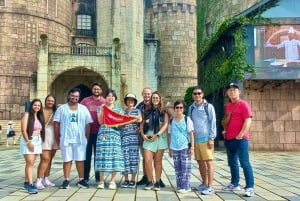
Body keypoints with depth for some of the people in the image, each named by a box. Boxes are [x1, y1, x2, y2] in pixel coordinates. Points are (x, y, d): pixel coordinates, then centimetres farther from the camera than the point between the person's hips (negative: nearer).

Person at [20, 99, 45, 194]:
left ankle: (27, 182, 19)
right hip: (27, 140, -6)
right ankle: (30, 185, -13)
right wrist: (28, 142, -18)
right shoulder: (27, 115, -7)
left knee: (30, 163, 11)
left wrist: (39, 140, 9)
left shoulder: (40, 116, 13)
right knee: (30, 163, -11)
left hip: (37, 141, 6)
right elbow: (23, 130, -13)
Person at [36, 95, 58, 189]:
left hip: (54, 138, 5)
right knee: (45, 159, -11)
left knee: (49, 159, 10)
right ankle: (39, 181, -5)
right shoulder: (41, 111, -3)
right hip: (43, 138, -5)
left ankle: (46, 180, 19)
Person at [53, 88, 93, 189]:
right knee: (67, 160, 4)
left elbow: (88, 124, 7)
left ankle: (81, 180, 14)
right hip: (66, 139, -1)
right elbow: (56, 123, 4)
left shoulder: (83, 109, 8)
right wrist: (57, 138, -1)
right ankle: (66, 180, 13)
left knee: (80, 160, 5)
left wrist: (87, 138, 2)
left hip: (80, 139, 1)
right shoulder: (61, 108, 5)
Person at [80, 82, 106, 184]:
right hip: (88, 132, 0)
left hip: (99, 133, 0)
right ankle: (85, 177, 18)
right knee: (87, 155, 7)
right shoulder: (85, 101, 3)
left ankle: (98, 177, 18)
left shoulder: (105, 102, 3)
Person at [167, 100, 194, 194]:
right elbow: (169, 135, 11)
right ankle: (179, 185, 18)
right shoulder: (171, 121, 7)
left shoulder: (187, 119, -2)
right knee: (177, 168, 9)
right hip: (175, 148, 4)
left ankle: (186, 186, 5)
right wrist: (169, 148, 10)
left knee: (185, 167, -2)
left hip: (185, 147, -3)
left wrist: (192, 147, -8)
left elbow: (191, 134, -2)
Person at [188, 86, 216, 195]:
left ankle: (210, 187, 0)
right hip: (196, 139, 6)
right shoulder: (191, 108, 12)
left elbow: (213, 123, -5)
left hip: (206, 138, -5)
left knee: (209, 162, -3)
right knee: (200, 162, 12)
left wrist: (211, 138, -11)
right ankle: (204, 183, 25)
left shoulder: (208, 106, -3)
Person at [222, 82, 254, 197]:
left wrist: (241, 135, -19)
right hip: (228, 139, 8)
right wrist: (225, 131, 12)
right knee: (232, 162, 15)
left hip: (240, 138, -8)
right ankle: (234, 184, 26)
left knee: (245, 163, -6)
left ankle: (250, 187, -1)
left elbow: (248, 120, -15)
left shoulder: (243, 104, -7)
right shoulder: (228, 106, 15)